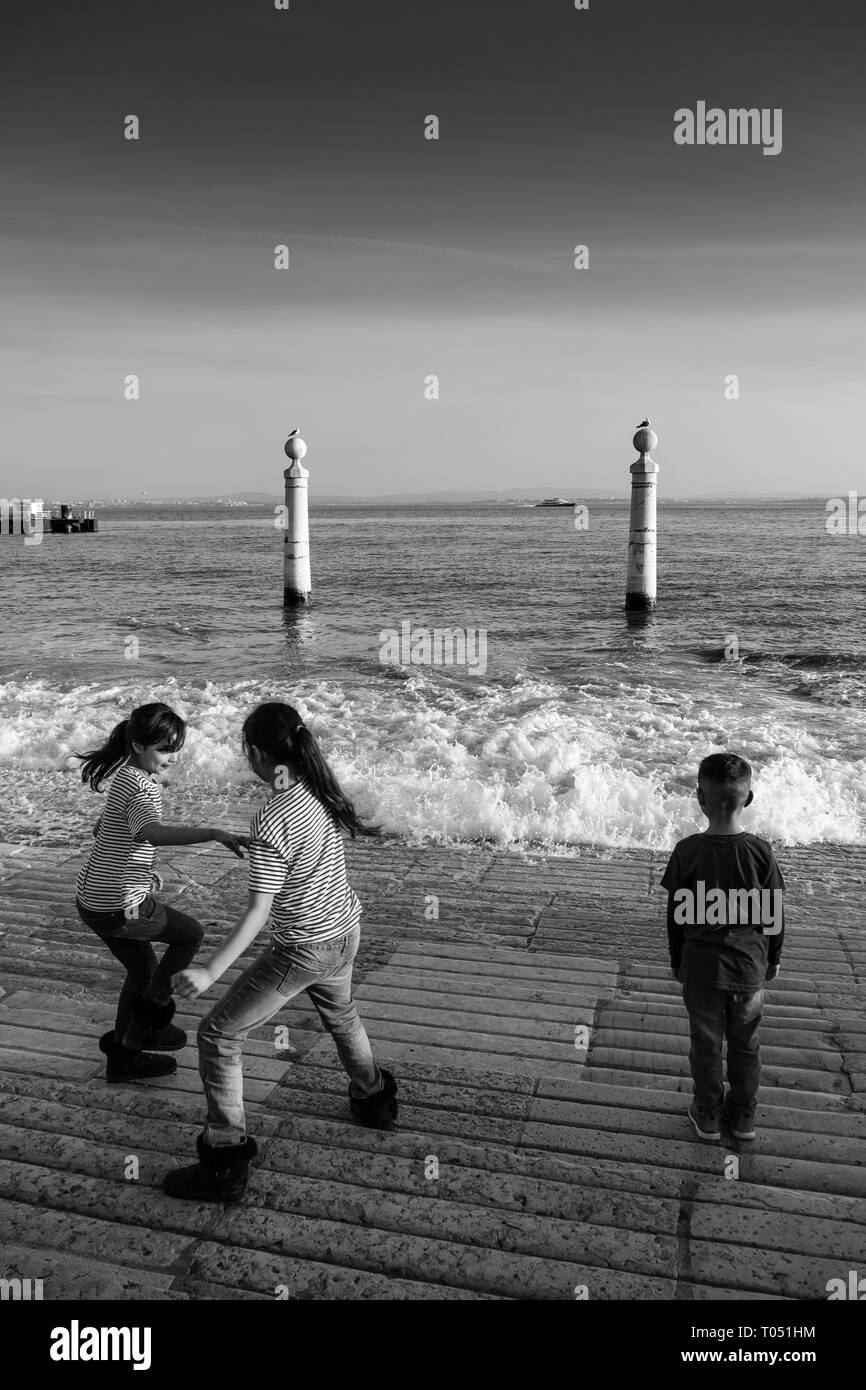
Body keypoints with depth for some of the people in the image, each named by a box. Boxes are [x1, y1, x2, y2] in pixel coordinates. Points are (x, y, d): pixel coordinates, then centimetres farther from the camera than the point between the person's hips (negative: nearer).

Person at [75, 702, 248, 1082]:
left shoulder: (128, 776, 8)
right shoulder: (142, 787, -23)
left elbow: (100, 829, 22)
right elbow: (153, 833, -45)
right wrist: (214, 833, -53)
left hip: (94, 895, 10)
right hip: (118, 906, -10)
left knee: (143, 968, 23)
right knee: (189, 934, 7)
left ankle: (123, 1056, 36)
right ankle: (149, 1016, 16)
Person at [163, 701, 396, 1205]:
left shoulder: (272, 824, -27)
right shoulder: (322, 790, -6)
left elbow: (259, 912, -26)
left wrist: (211, 971, -26)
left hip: (302, 951, -8)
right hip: (346, 933, 8)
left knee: (218, 1036, 5)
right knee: (339, 1012, 36)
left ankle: (226, 1166, 11)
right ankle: (375, 1099, 56)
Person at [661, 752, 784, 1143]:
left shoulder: (687, 851, -17)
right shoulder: (761, 851, -14)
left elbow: (676, 916, -7)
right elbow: (775, 914, -4)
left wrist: (677, 963, 8)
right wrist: (773, 960, 13)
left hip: (701, 967, -1)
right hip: (749, 965, 1)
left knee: (706, 1042, 16)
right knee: (745, 1043, 20)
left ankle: (708, 1116, 31)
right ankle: (743, 1117, 34)